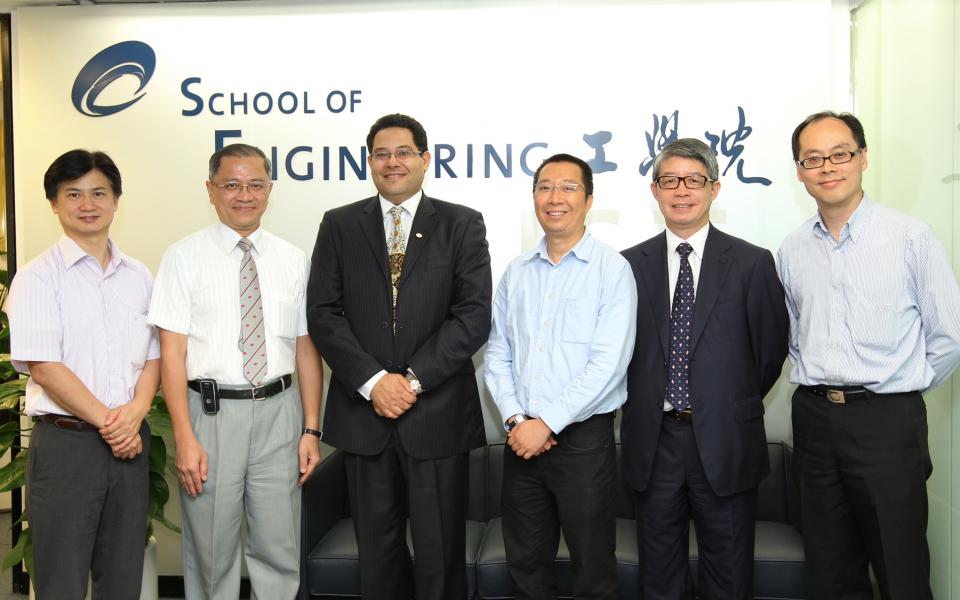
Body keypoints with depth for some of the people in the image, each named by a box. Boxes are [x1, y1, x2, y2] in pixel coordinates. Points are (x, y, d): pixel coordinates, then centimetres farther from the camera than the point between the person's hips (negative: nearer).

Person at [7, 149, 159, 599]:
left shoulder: (138, 276, 10)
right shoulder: (38, 277, -4)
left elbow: (153, 356, 10)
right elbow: (42, 366, -11)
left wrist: (135, 412, -8)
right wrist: (107, 422, -12)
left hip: (130, 441, 4)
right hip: (65, 441, -4)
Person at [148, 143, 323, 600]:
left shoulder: (293, 261, 7)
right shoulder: (184, 257, -1)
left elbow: (306, 349, 7)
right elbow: (171, 351, -6)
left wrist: (311, 429, 3)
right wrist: (184, 438, -12)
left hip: (279, 412, 2)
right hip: (211, 411, -2)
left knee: (280, 551, 10)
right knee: (211, 554, 10)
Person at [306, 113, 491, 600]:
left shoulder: (462, 225, 3)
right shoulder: (340, 225, 7)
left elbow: (474, 314, -6)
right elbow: (322, 312, 0)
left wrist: (414, 379, -13)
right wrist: (373, 381, -12)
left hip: (437, 412, -1)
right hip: (363, 411, 2)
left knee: (440, 552, 7)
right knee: (377, 551, 14)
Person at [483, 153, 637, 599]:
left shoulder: (612, 269, -7)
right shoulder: (516, 272, 9)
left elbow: (609, 363, -15)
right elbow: (497, 354, 7)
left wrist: (547, 423, -15)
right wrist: (515, 419, -7)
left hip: (583, 437, -4)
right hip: (521, 438, 5)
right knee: (525, 563, 16)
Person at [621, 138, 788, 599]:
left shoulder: (752, 263, -2)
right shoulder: (630, 264, 3)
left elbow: (772, 348, 4)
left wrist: (735, 405, 8)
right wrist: (642, 403, 3)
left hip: (725, 442, -1)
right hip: (653, 440, 2)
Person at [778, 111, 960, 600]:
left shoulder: (910, 237, -5)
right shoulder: (792, 251, 6)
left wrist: (901, 390, 3)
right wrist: (817, 381, 8)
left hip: (887, 419, -4)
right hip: (814, 417, 4)